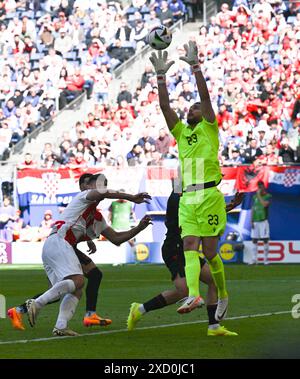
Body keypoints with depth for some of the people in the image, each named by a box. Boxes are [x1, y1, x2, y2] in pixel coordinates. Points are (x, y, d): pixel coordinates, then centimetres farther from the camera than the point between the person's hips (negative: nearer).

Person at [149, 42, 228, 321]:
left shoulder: (209, 129, 7)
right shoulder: (181, 132, 20)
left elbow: (205, 95, -4)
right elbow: (164, 106, 12)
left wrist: (194, 65, -8)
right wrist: (161, 75, 5)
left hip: (209, 196, -5)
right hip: (187, 198, 5)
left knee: (209, 251, -4)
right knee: (190, 248, -12)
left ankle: (222, 295, 15)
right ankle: (193, 295, -27)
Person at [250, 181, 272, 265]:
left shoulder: (268, 196, 0)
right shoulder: (255, 197, 14)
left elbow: (264, 204, -19)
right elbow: (252, 209, 14)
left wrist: (259, 195, -11)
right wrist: (252, 221, 7)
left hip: (263, 221, -5)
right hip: (255, 222, 5)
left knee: (265, 239, -5)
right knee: (254, 240, 4)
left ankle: (265, 259, -1)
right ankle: (254, 259, 8)